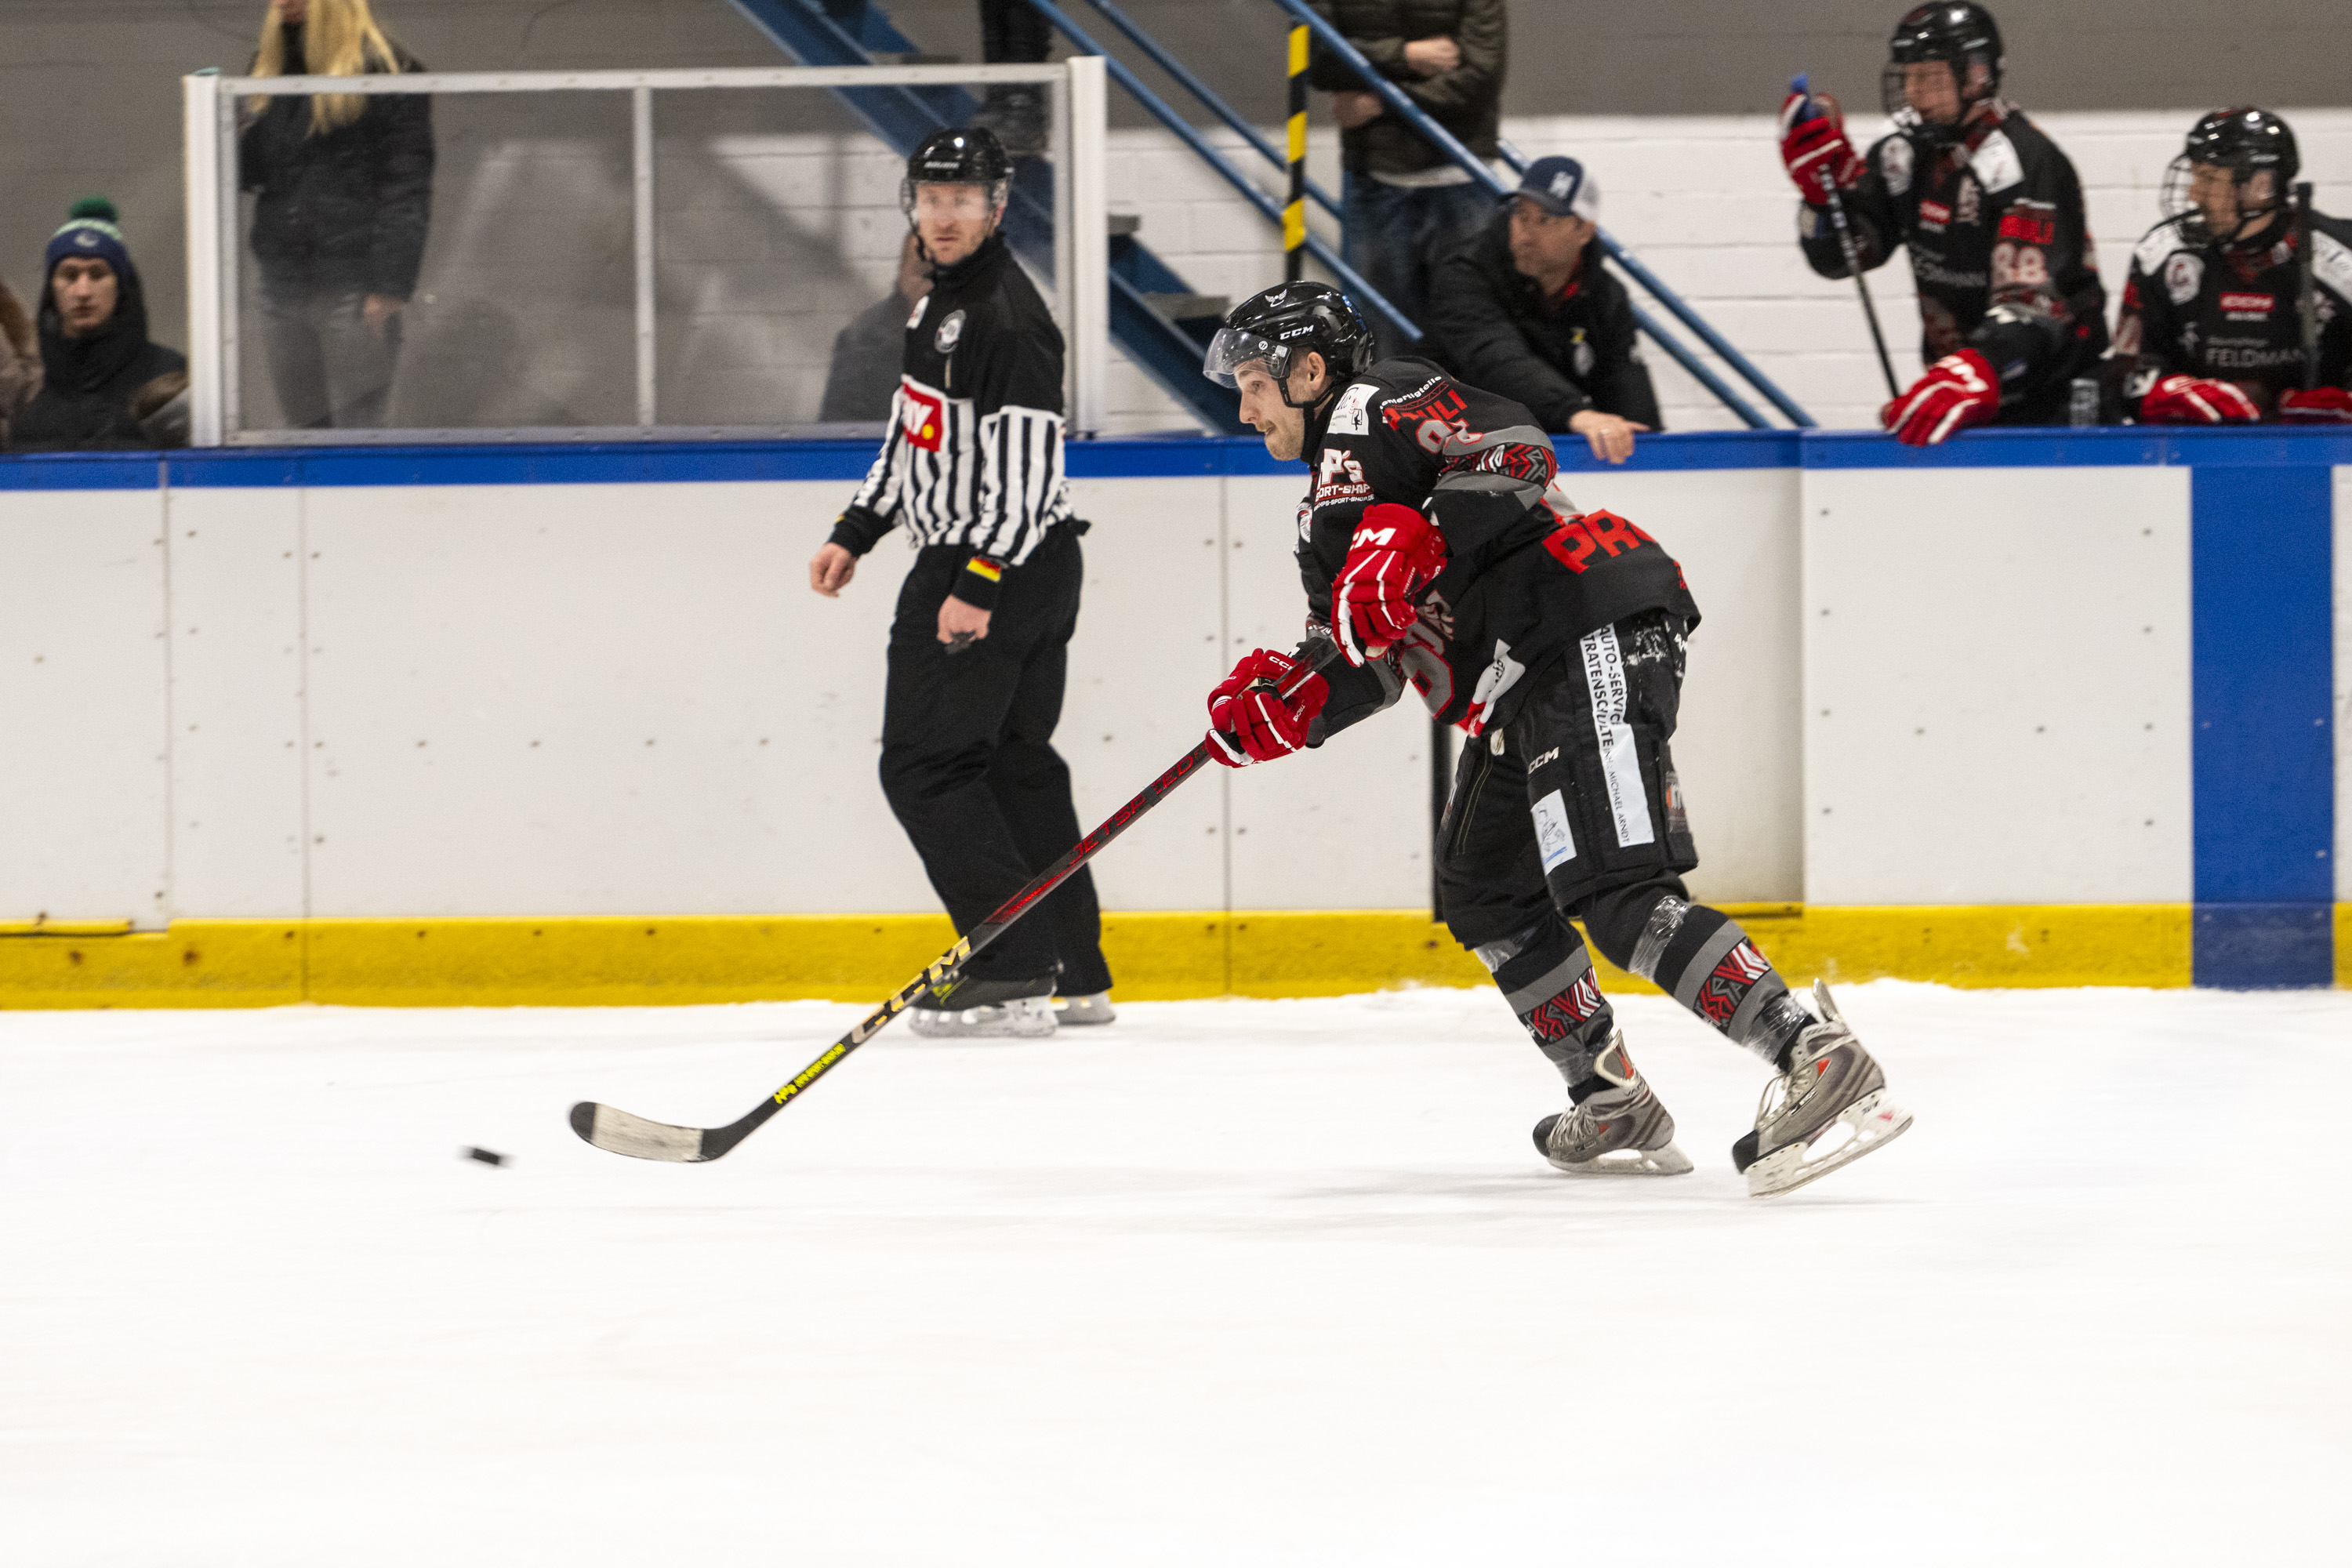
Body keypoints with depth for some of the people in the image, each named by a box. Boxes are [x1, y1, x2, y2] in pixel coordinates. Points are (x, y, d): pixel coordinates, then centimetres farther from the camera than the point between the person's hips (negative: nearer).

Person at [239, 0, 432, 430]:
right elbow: (251, 172, 17)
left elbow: (407, 187, -9)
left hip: (354, 284, -6)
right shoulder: (271, 72, 16)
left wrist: (390, 284, -16)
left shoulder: (387, 72, -4)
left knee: (359, 429, -7)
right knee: (304, 429, 7)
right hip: (284, 282, 6)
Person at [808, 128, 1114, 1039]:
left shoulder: (1008, 320, -18)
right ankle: (1075, 975, 16)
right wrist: (855, 535, 21)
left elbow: (1028, 469, -23)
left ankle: (1011, 973, -11)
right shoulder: (940, 304, 14)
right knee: (1016, 762, 12)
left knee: (925, 763, -10)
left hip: (1007, 567, -10)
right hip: (969, 563, 10)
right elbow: (914, 439, 25)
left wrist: (978, 586, -25)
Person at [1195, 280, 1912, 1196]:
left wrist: (1412, 541, -23)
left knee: (1617, 896, -22)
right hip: (1520, 685, 11)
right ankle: (1615, 1110, 20)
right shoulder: (1332, 504, 29)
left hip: (1589, 639, -11)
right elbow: (1372, 667, 26)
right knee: (1484, 893, 18)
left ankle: (1818, 1061, -32)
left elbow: (1515, 450, -17)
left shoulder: (1375, 408, -1)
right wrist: (1289, 710, 8)